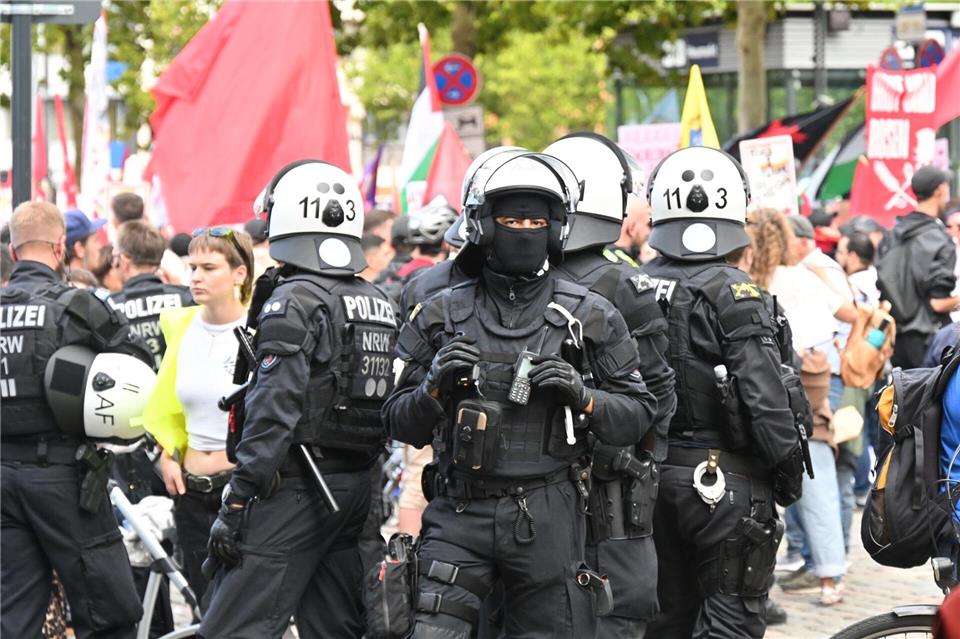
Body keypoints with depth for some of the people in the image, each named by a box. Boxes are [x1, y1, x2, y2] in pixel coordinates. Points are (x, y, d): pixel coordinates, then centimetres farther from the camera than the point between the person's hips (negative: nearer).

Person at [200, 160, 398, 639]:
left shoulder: (295, 300, -12)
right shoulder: (380, 305, 13)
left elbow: (274, 409, -18)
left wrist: (235, 503, -16)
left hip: (298, 486, -8)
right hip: (358, 488, 8)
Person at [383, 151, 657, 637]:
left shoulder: (590, 318, 5)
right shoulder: (440, 316, 8)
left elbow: (637, 416, 6)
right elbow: (400, 424, 11)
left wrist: (582, 396, -12)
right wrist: (436, 386, -9)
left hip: (549, 518, 0)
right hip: (458, 510, 0)